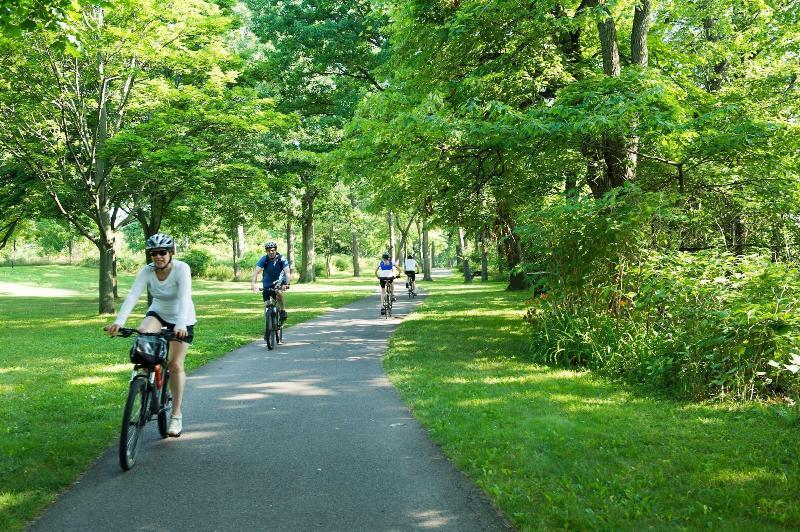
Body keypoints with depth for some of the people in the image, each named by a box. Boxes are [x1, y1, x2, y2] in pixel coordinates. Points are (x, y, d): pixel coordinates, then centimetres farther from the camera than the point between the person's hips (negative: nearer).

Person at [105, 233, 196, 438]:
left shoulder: (182, 269, -25)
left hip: (182, 320, -3)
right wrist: (119, 321, -43)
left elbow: (185, 297, -38)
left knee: (175, 365, -8)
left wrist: (180, 325, -53)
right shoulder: (147, 271, -16)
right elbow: (132, 296, -28)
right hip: (158, 313, 3)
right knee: (142, 333, -30)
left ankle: (177, 415, 5)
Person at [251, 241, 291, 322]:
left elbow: (287, 272, -28)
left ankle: (283, 310, -17)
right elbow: (256, 271, -26)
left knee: (278, 292, -34)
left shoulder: (282, 259, -17)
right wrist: (253, 283, -43)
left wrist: (287, 284, -46)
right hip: (267, 284, 2)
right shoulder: (263, 260, -15)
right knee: (267, 305, -5)